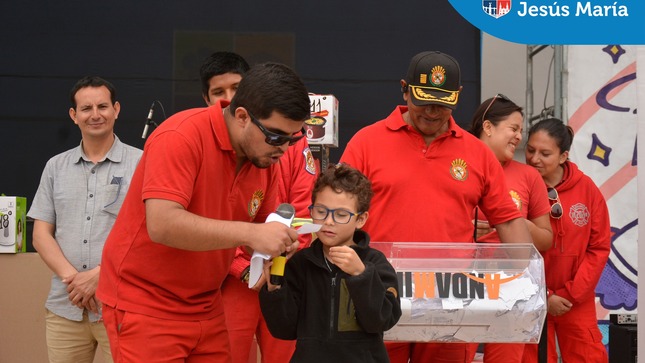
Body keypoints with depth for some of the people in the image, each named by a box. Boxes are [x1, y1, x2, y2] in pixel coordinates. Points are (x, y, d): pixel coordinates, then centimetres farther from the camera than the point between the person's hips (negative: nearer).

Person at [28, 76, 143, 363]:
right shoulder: (56, 167, 12)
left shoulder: (140, 164, 0)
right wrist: (72, 278, -7)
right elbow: (41, 235, 9)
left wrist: (99, 275, -13)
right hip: (64, 307, 3)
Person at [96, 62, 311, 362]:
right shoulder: (181, 137, -21)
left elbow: (261, 230, 10)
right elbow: (162, 224, -31)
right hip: (145, 305, -6)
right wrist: (250, 233, -35)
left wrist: (279, 242, -14)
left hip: (206, 308, 7)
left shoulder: (266, 159, 0)